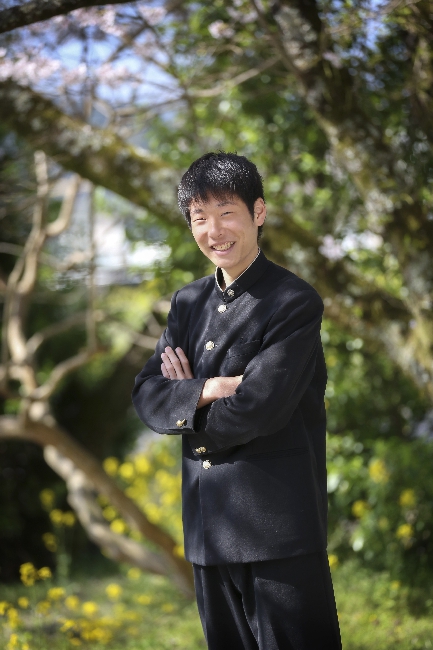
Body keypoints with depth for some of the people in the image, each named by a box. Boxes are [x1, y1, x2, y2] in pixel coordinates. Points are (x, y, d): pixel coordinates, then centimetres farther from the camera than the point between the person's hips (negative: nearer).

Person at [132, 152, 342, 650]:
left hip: (278, 528, -6)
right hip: (208, 525, 7)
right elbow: (146, 396, 4)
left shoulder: (295, 302, -9)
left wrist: (186, 405, -2)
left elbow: (259, 409, -18)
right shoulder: (188, 302, 13)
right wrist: (210, 390, -14)